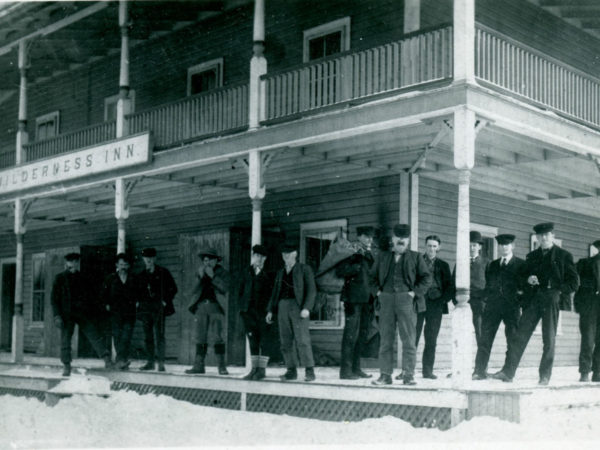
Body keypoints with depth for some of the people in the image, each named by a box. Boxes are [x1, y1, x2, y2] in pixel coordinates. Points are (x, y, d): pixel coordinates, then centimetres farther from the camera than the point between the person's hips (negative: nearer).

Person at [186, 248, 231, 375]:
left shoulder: (223, 273, 5)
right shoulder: (200, 273, 15)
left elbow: (225, 288, -10)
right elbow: (194, 291, 7)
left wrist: (212, 276, -12)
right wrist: (201, 277, -5)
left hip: (216, 308, -4)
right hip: (201, 307, 4)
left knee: (218, 338, -7)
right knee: (200, 338, 4)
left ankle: (222, 366, -4)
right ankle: (198, 365, 8)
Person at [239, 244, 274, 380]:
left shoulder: (268, 274, -2)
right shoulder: (247, 272, 13)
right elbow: (242, 290, 16)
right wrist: (242, 306, 7)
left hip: (263, 311, -5)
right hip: (249, 311, 5)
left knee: (264, 340, -2)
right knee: (252, 340, 7)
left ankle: (262, 369, 3)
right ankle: (254, 368, 13)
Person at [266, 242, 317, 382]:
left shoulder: (304, 269, 5)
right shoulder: (280, 272, 22)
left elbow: (311, 290, -3)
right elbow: (275, 292, 23)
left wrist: (306, 308, -15)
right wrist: (270, 310, 12)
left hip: (298, 307, -5)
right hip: (282, 306, 5)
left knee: (303, 340, -12)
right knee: (285, 341, 1)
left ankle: (309, 371, -11)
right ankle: (291, 371, 6)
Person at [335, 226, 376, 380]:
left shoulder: (369, 255, 19)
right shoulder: (351, 253, -4)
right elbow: (339, 271, -14)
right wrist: (357, 266, -18)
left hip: (366, 299, 8)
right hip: (353, 299, -8)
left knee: (362, 334, 9)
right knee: (351, 333, -8)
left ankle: (355, 368, 15)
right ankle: (346, 370, -6)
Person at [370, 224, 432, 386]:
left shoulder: (415, 257, 10)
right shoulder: (382, 257, 17)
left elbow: (426, 278, 6)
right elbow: (372, 276, 20)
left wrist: (415, 292, -5)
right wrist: (378, 291, 5)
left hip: (406, 300, -2)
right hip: (386, 300, 2)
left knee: (409, 340, -4)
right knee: (386, 340, 2)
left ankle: (408, 375, 0)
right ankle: (385, 375, 6)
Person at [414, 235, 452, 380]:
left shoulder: (443, 265, 15)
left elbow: (449, 286, 11)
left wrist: (443, 300, -3)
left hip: (435, 304, 2)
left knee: (431, 340, 2)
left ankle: (428, 370, 7)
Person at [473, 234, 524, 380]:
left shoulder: (520, 264, 8)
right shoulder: (492, 265, 20)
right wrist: (487, 299, 7)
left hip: (512, 307, -3)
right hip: (492, 306, 3)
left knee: (512, 339, -3)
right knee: (485, 339, -4)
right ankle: (480, 370, -4)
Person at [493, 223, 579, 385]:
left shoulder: (563, 256, 6)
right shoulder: (532, 256, 17)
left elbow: (574, 282, 4)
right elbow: (522, 277, 21)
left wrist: (557, 290, -7)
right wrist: (528, 280, -1)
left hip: (551, 300, -3)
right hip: (532, 301, 3)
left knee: (549, 339, 0)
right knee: (520, 336, -4)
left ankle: (545, 376, 7)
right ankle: (508, 371, -7)